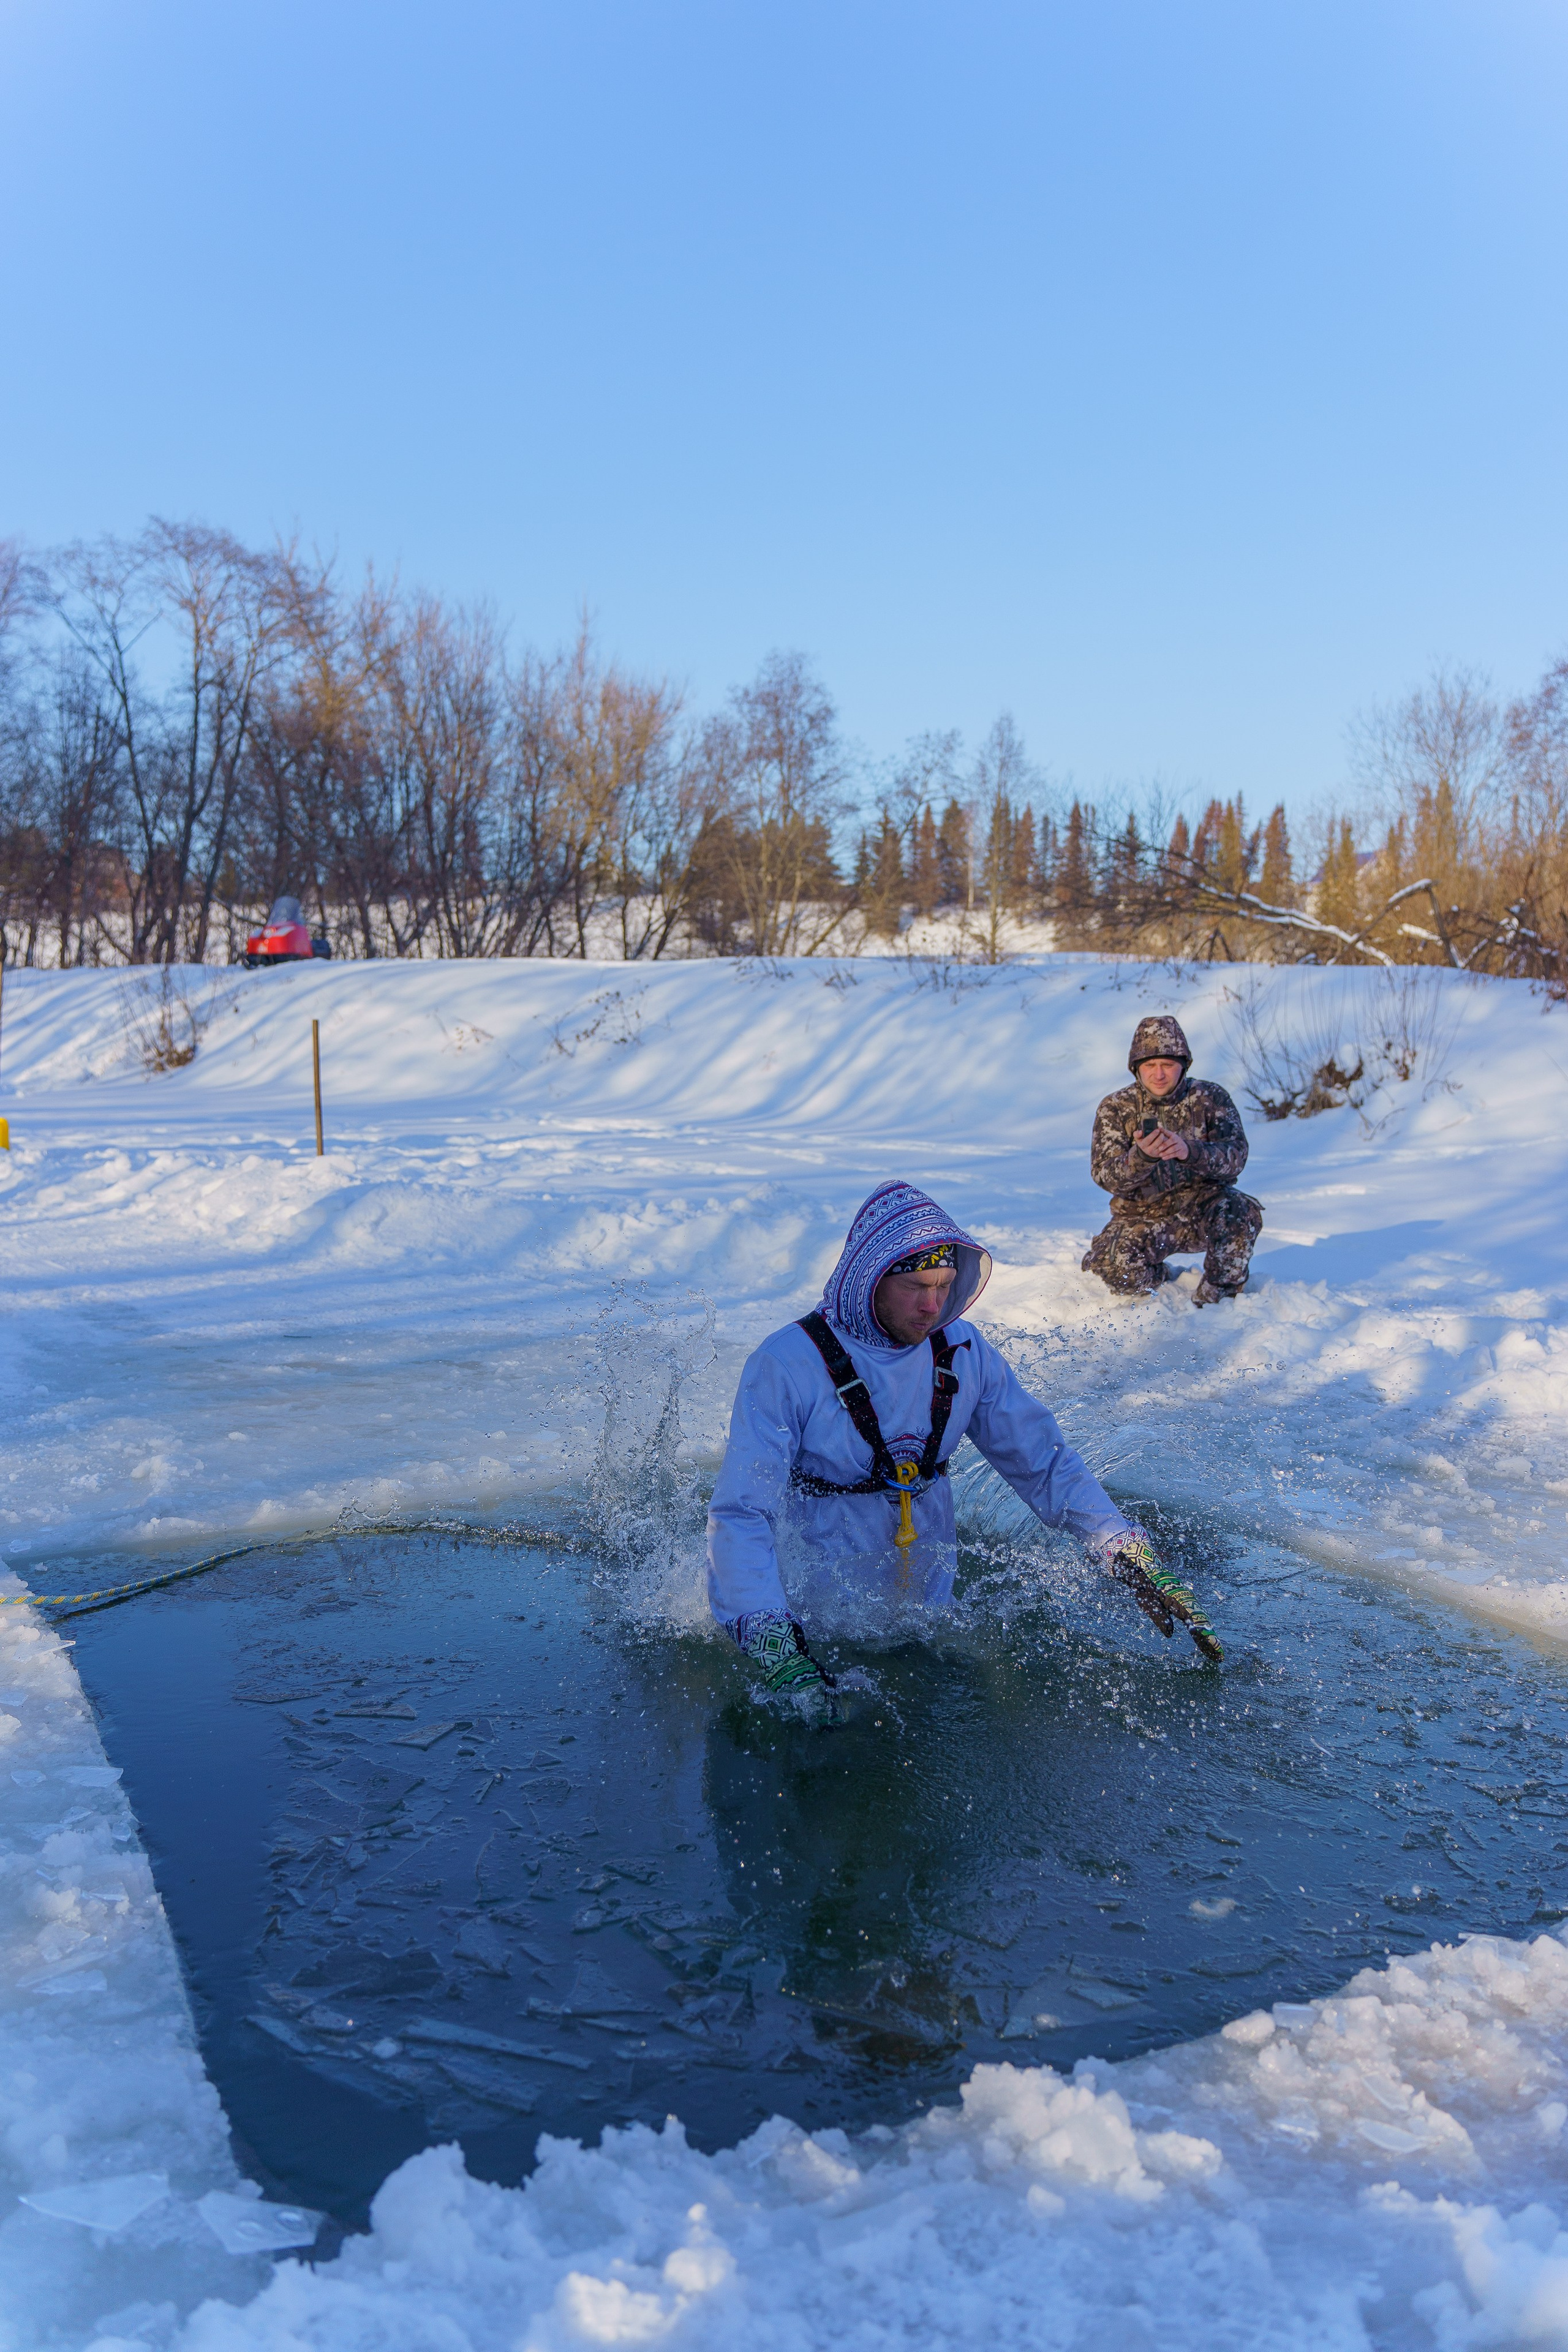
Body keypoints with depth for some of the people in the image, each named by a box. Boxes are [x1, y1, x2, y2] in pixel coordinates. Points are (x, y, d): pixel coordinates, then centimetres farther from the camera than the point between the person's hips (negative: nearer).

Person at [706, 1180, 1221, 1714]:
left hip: (933, 1604, 4)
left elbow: (1043, 1460, 1)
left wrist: (1134, 1560, -11)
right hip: (821, 1619, -4)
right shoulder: (786, 1366, -21)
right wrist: (778, 1654, -38)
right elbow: (741, 1516, -25)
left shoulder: (965, 1353, -5)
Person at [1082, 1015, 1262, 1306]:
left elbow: (1236, 1155, -18)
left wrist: (1190, 1151, -40)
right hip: (1142, 1216, 0)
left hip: (1201, 1209, 0)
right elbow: (1105, 1176, -15)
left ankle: (1214, 1302, -8)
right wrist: (1142, 1156, -37)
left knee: (1240, 1213, -32)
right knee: (1121, 1274, -27)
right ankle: (1163, 1278, 11)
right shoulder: (1115, 1108, -5)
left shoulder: (1211, 1098, -5)